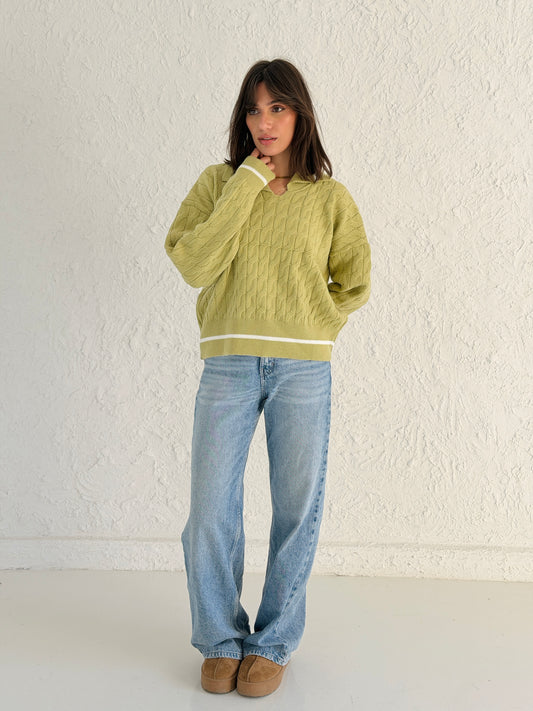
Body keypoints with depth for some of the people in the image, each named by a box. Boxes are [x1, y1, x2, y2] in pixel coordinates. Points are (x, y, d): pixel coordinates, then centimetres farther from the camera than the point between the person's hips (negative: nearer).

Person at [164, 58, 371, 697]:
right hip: (228, 367, 0)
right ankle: (221, 640, 23)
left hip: (302, 369, 1)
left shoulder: (330, 198, 8)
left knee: (296, 508, 6)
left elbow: (354, 284, 15)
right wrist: (248, 183, -6)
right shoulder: (218, 182, 8)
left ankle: (273, 642, 25)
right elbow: (193, 264, -8)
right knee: (210, 512, 1)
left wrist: (304, 330, 4)